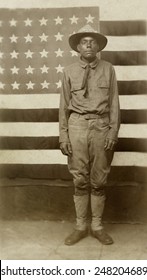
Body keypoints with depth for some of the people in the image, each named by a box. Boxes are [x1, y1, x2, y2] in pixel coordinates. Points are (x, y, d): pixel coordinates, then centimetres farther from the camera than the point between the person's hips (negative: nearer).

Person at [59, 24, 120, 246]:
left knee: (99, 180, 7)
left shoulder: (108, 69, 4)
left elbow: (114, 103, 2)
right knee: (80, 179, 7)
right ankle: (80, 226, 20)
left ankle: (97, 226, 21)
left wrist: (113, 131, -6)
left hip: (101, 125, 0)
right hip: (77, 125, 1)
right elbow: (64, 105, 5)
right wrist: (63, 135, -1)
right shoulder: (70, 71, 6)